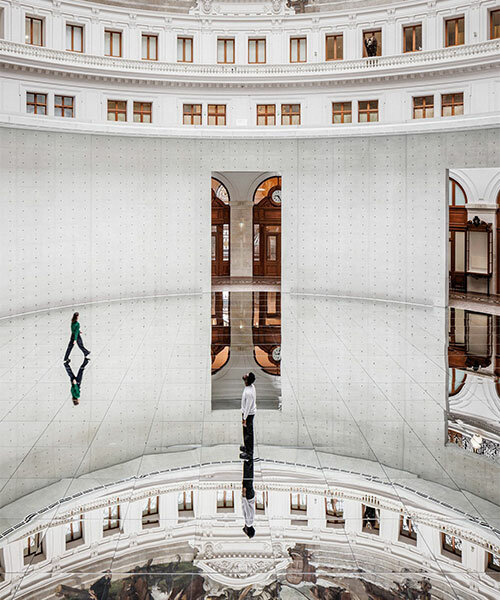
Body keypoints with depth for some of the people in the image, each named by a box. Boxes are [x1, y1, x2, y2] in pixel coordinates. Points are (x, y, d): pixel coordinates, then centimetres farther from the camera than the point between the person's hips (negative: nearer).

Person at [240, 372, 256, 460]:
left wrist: (244, 418, -16)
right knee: (247, 432, 23)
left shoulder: (248, 392, -33)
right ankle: (247, 447, 39)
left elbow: (248, 407, -26)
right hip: (251, 412, 9)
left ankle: (249, 453, 14)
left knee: (248, 433, 3)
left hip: (248, 414, -9)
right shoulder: (251, 386, -4)